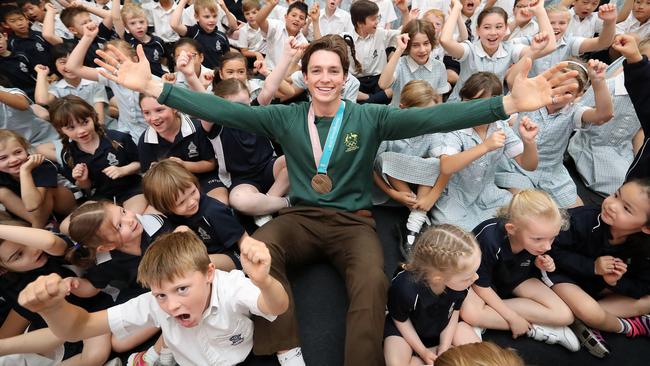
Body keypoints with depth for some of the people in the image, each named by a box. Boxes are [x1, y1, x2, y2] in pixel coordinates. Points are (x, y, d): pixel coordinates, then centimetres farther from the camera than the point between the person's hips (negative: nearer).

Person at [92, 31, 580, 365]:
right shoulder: (285, 118, 3)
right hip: (302, 217, 2)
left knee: (372, 282, -32)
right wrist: (152, 86, -9)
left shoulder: (369, 118, -1)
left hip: (353, 220, -1)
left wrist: (510, 103, -24)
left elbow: (431, 118, -12)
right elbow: (223, 111, -3)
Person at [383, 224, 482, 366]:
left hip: (442, 323, 5)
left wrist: (444, 347, -10)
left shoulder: (458, 281, -29)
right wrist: (423, 351, -12)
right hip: (407, 328, -4)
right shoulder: (404, 288, -41)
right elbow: (401, 321, -18)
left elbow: (454, 312, -9)